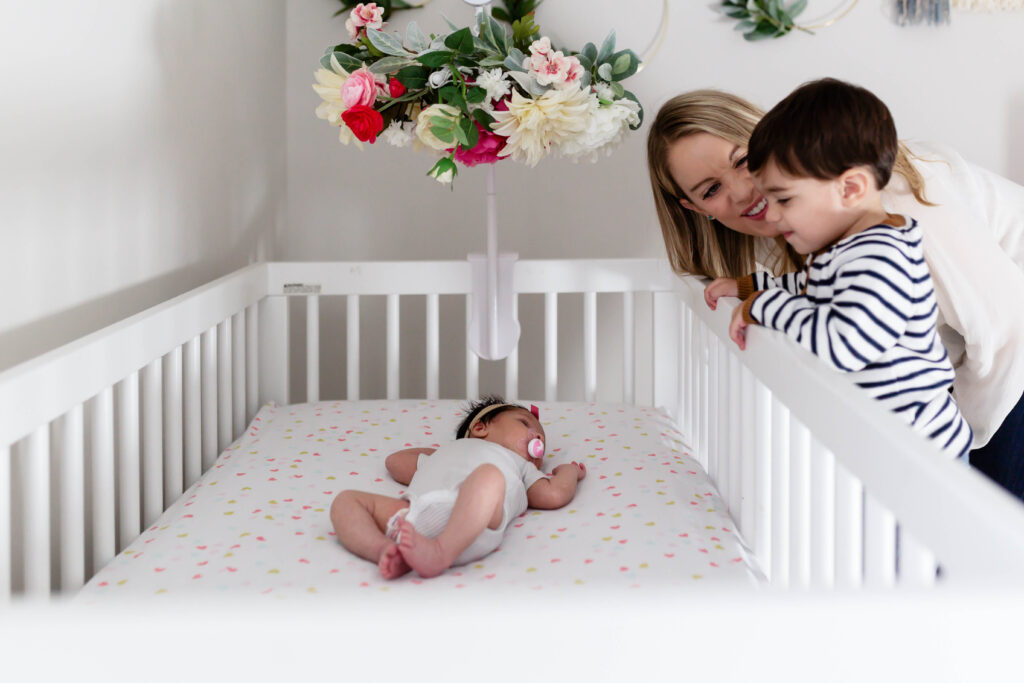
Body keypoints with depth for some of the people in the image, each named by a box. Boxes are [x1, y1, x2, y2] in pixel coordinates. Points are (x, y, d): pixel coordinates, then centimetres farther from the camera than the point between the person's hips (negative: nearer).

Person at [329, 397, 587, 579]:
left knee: (488, 476, -35)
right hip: (415, 511, 3)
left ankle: (441, 552, -48)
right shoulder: (449, 452, 49)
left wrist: (569, 470, 42)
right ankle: (386, 551, -37)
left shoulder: (521, 468, 43)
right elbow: (395, 461, 57)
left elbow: (553, 494, 23)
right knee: (346, 500, -11)